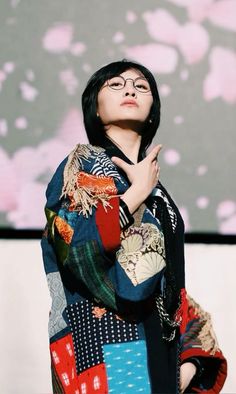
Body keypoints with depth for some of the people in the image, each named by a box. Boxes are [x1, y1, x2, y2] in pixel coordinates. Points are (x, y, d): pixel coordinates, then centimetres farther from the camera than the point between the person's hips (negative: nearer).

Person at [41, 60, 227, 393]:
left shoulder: (154, 187, 18)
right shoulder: (82, 165, -1)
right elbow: (74, 244, -20)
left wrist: (189, 357, 6)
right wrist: (136, 192, -8)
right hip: (104, 344, -6)